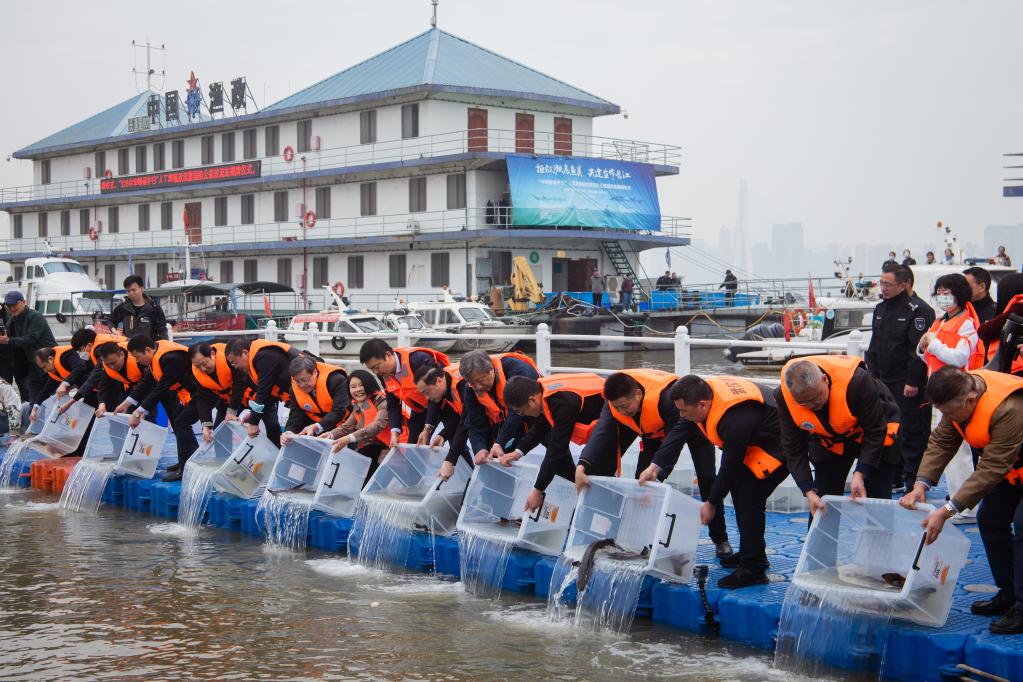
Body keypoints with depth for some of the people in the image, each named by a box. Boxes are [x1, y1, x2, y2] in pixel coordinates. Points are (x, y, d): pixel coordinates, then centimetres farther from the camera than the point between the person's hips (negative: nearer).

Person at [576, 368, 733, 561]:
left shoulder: (667, 396, -46)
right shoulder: (616, 400, -29)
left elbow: (675, 438, -46)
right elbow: (601, 433, -39)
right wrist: (582, 466, -54)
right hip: (654, 429, 5)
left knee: (706, 478, -6)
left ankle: (720, 540, 7)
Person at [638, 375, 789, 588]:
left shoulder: (736, 420, -37)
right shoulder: (703, 392, -11)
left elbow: (730, 465, -26)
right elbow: (681, 432, -3)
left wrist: (711, 503, -14)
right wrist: (655, 466, -9)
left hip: (778, 445, -10)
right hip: (753, 441, 10)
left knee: (750, 498, -16)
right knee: (739, 490, 13)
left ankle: (753, 570, -10)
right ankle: (750, 554, 27)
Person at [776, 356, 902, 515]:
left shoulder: (856, 381, -39)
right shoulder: (784, 396, -29)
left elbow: (875, 432, -27)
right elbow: (794, 450, -20)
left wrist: (860, 474, -35)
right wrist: (809, 492, -29)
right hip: (828, 440, 3)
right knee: (821, 504, -3)